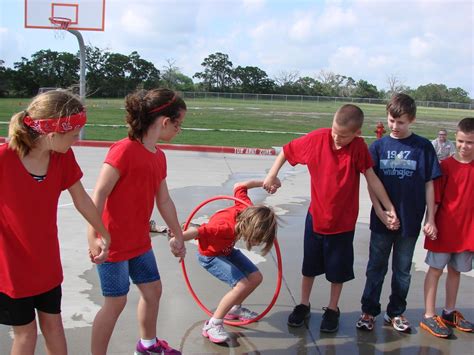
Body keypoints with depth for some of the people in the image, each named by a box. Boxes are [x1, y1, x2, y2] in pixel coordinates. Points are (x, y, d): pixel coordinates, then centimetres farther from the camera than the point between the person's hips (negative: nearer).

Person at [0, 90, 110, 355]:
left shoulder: (64, 157, -10)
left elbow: (82, 200, 3)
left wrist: (104, 235, 13)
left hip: (47, 262, 5)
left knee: (53, 323, 20)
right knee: (26, 331, 11)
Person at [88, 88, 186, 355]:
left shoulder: (159, 156, 4)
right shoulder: (124, 150, -21)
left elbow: (164, 200, 14)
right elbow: (99, 195, -21)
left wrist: (179, 235, 20)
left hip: (140, 242, 8)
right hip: (113, 243, -8)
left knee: (153, 290, 18)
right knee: (116, 302, 2)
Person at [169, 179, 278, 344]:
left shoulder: (247, 209, -23)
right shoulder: (226, 227, -44)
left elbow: (239, 186, -6)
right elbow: (197, 231, -51)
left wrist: (266, 182, 0)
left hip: (226, 250, 8)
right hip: (210, 255, -8)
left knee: (256, 278, 5)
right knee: (242, 285, -22)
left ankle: (234, 308, 30)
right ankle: (212, 325, -10)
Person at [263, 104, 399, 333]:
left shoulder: (359, 148, -16)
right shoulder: (317, 138, -15)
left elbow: (372, 179, -11)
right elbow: (287, 151, -2)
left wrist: (389, 208, -11)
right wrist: (272, 175, -9)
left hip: (343, 220, -1)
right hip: (316, 216, 1)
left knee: (338, 269, 13)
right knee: (310, 264, 16)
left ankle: (332, 309, 34)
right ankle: (304, 305, 36)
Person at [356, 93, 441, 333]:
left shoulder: (423, 147, -3)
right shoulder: (378, 146, 0)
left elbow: (429, 184, 0)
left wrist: (430, 218, -1)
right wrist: (381, 211, -11)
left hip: (410, 221, 0)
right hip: (381, 220, 0)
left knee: (402, 270, 13)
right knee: (376, 267, 11)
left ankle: (396, 312, 29)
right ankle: (369, 311, 23)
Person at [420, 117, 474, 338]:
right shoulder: (446, 166, -8)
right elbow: (435, 198, -7)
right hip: (443, 228, -4)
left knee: (455, 271, 16)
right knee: (435, 270, 4)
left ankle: (449, 313, 30)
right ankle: (429, 316, 10)